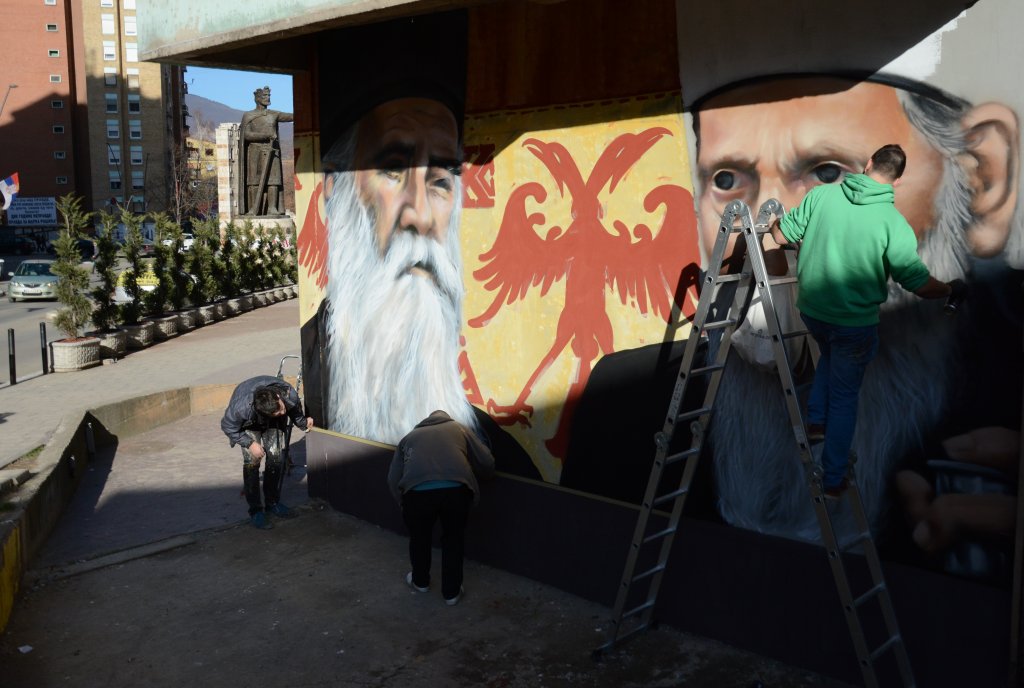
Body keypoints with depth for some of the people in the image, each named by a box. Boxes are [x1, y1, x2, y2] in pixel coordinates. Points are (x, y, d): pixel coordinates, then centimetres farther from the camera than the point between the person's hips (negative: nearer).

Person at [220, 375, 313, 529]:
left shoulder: (289, 394, -37)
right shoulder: (241, 407, -45)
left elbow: (295, 411, -10)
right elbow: (228, 426, -22)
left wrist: (303, 422, -21)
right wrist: (250, 443, -25)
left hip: (274, 424, 3)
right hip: (250, 424, -3)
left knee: (277, 457, -3)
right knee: (252, 461, -15)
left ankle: (272, 503, 14)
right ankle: (255, 511, -6)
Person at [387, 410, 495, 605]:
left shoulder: (410, 437, 31)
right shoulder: (458, 429, 30)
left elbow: (393, 479, 25)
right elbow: (487, 463, 23)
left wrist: (405, 502, 38)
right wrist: (472, 478, 43)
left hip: (417, 490, 1)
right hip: (456, 489, 0)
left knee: (419, 537, 27)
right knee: (453, 539, 23)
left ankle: (420, 582, 46)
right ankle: (452, 592, 31)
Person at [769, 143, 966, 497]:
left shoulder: (822, 194, -11)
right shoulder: (893, 222, -18)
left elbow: (782, 236, -2)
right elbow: (920, 284, -15)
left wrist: (774, 220, 22)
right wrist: (952, 290, 5)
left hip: (811, 309, 3)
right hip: (855, 322, -3)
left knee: (830, 355, 37)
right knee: (845, 396, 14)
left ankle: (816, 420, 32)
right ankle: (833, 479, 25)